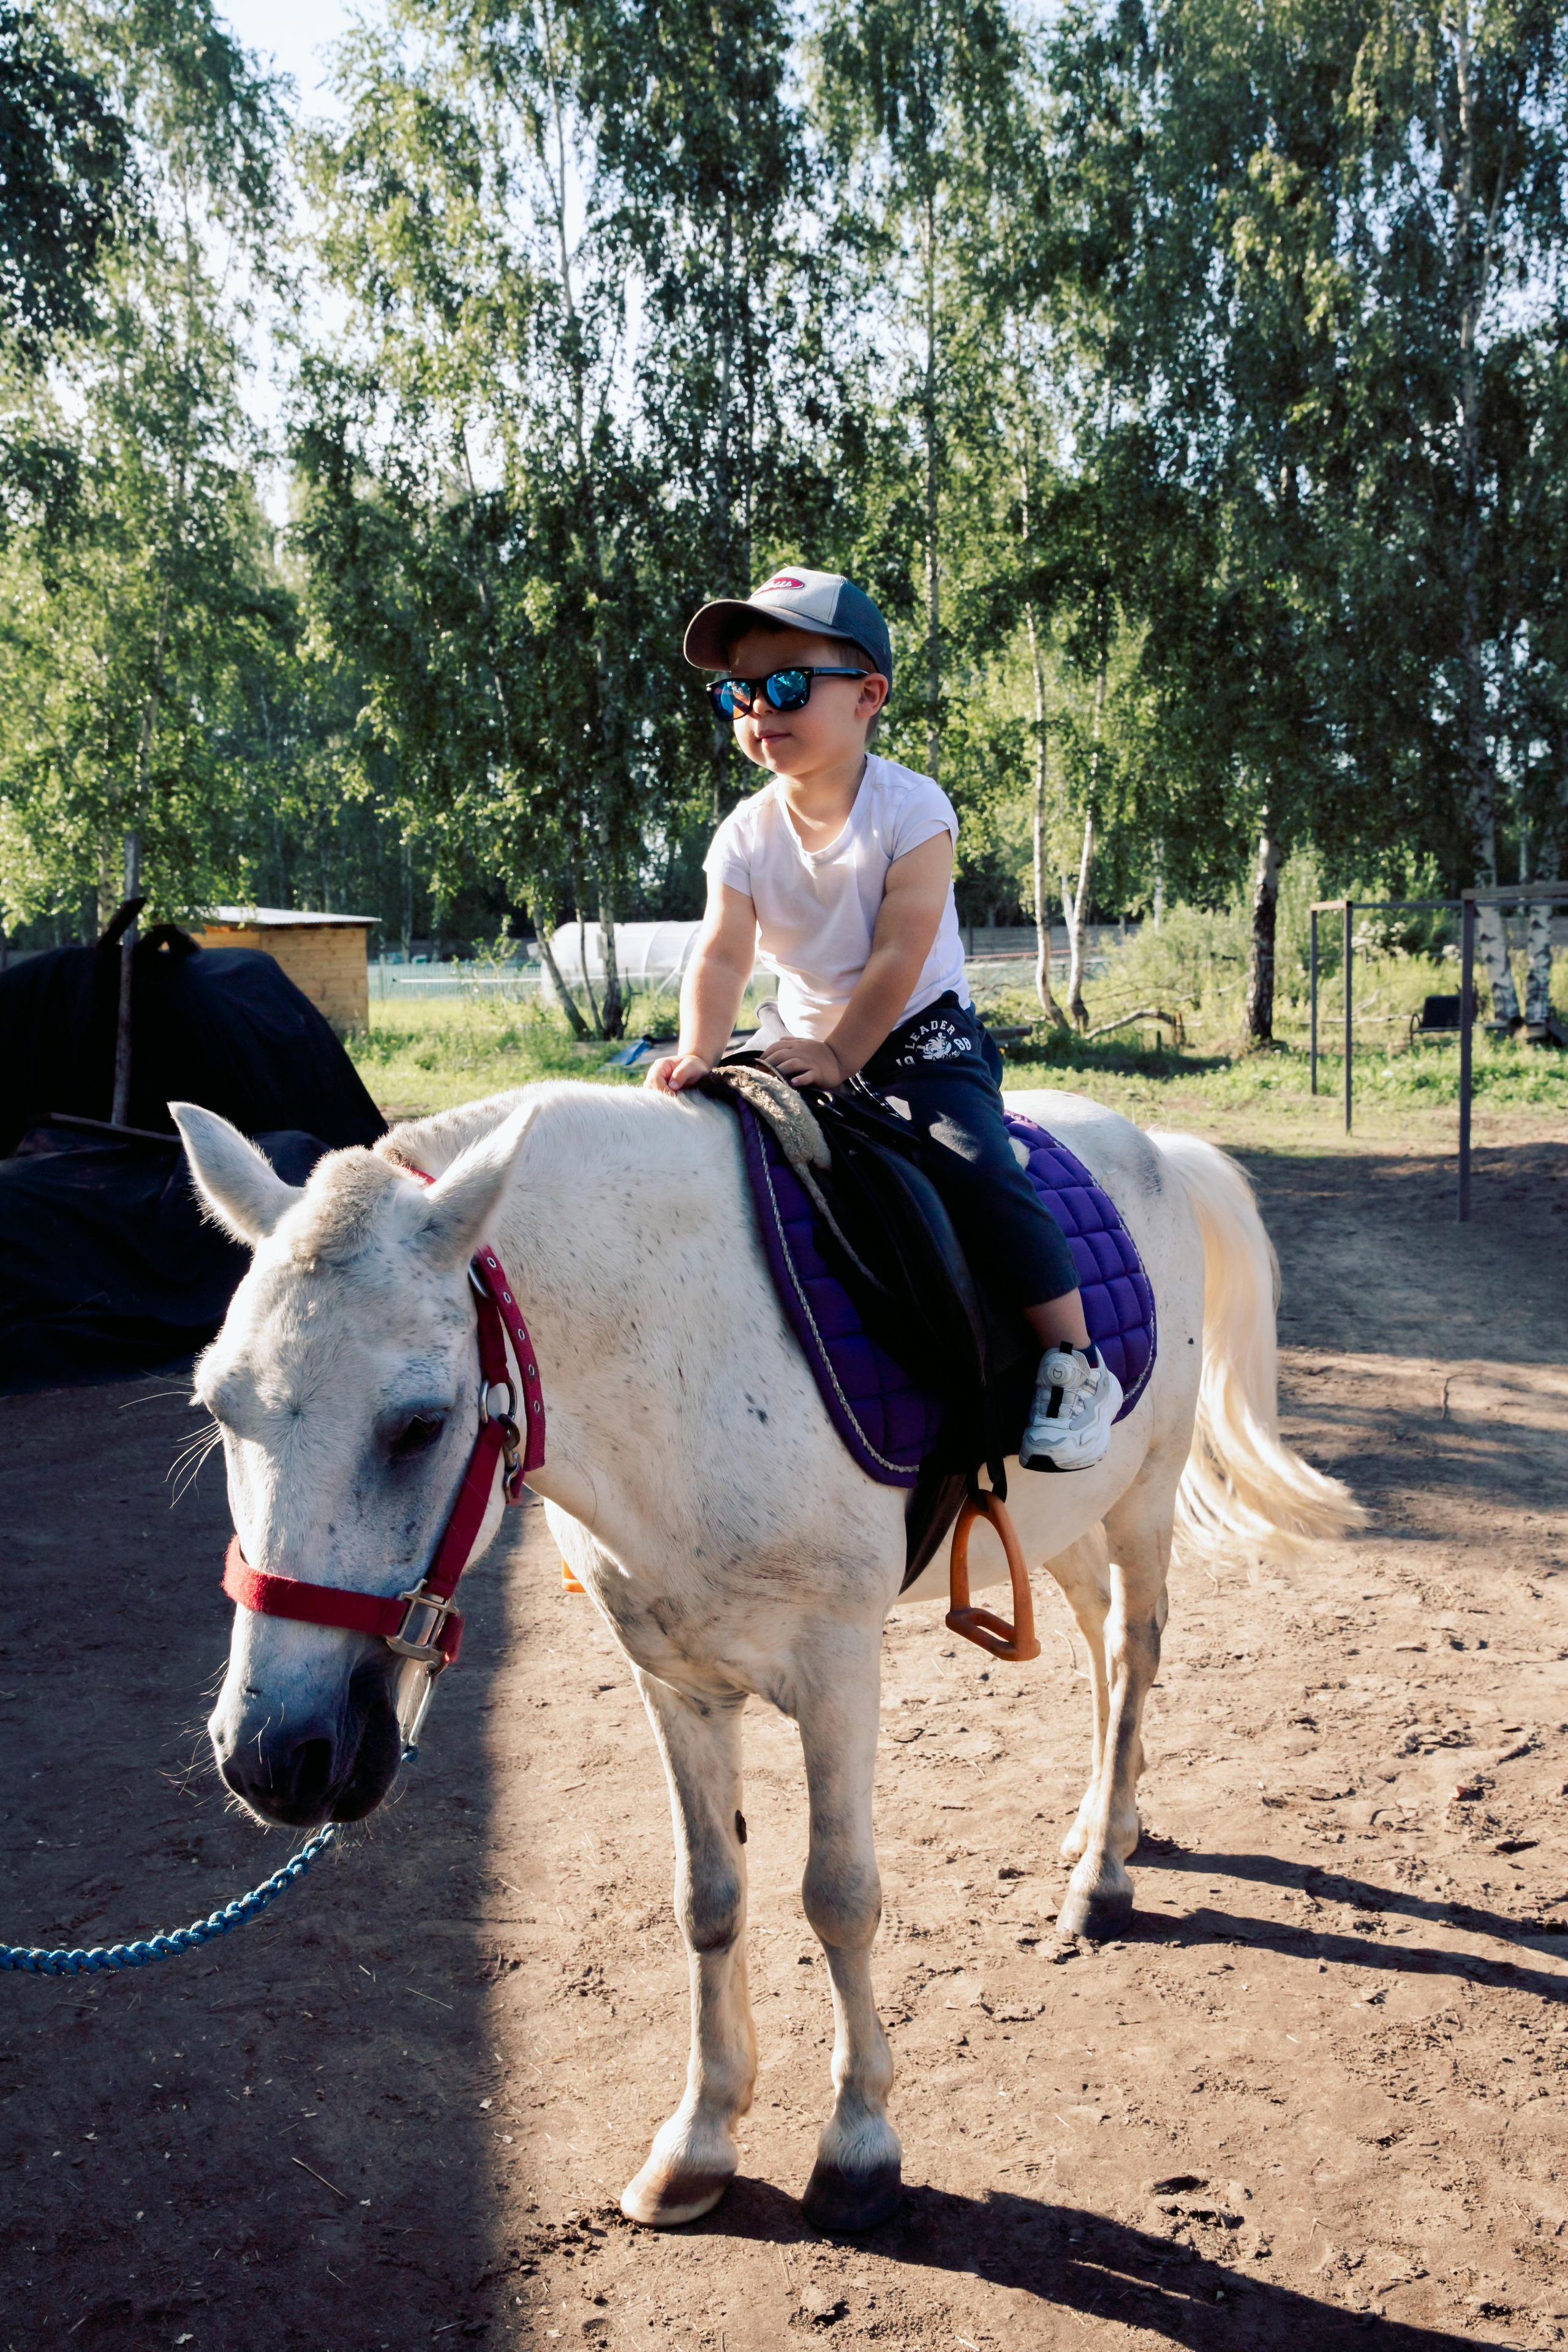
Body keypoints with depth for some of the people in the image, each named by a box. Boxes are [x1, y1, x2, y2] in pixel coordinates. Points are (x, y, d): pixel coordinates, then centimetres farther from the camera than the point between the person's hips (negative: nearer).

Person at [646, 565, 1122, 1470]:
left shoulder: (909, 808, -14)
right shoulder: (747, 834, -2)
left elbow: (899, 954, -20)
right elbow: (721, 956, -12)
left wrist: (837, 1056, -25)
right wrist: (700, 1053, -30)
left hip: (922, 1033, -5)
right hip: (808, 1045, 5)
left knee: (972, 1166, -26)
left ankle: (1076, 1362, -16)